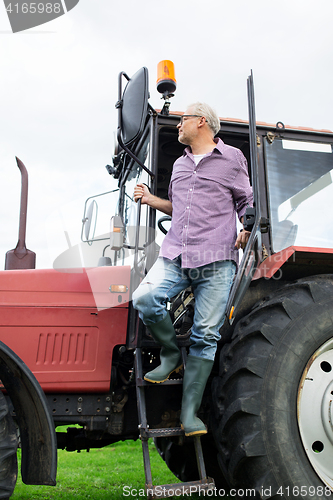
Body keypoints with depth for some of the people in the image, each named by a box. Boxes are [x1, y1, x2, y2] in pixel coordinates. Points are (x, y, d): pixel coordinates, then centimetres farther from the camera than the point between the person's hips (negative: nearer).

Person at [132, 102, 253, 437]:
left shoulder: (232, 158, 10)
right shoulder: (179, 165, 25)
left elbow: (246, 202, 12)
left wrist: (246, 232, -6)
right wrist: (151, 200, 18)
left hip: (216, 261, -4)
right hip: (174, 256, 4)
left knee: (206, 334, -6)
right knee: (144, 299, -23)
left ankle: (189, 413, 3)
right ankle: (171, 354, 5)